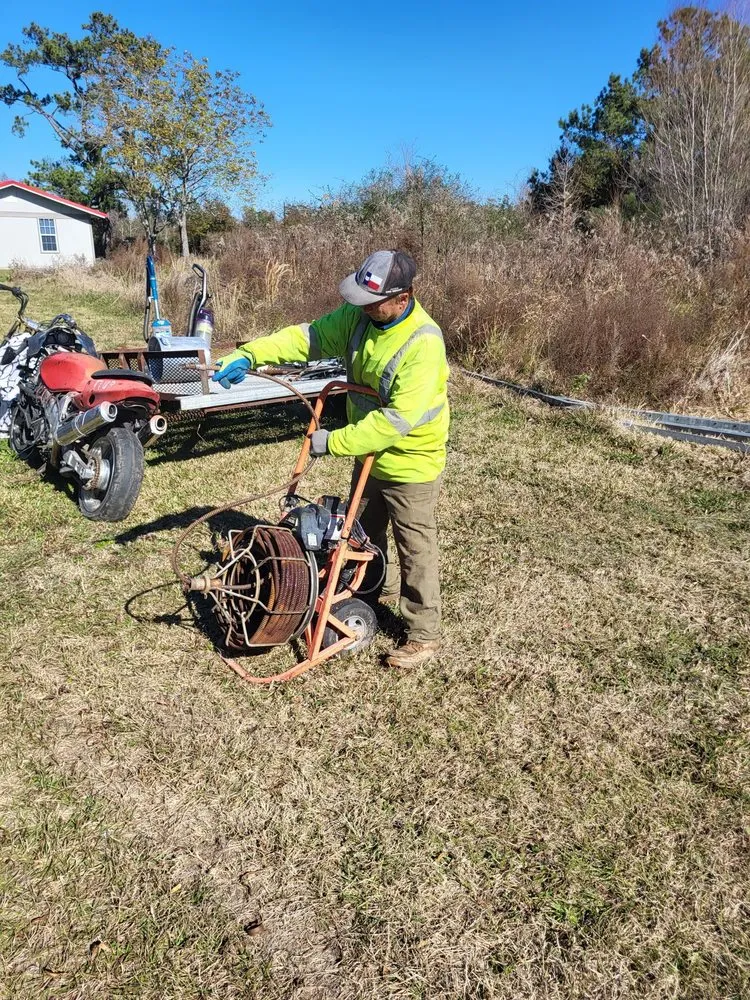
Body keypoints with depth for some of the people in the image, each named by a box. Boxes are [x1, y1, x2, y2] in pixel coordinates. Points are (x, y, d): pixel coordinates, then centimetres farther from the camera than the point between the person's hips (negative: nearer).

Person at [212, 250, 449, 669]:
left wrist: (335, 442, -27)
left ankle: (424, 635, 21)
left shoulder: (424, 344, -30)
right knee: (365, 530, 25)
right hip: (371, 453, 8)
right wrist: (249, 355, -19)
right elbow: (307, 336, -5)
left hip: (410, 464, -8)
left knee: (416, 550, 4)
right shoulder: (359, 317, -8)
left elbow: (398, 420, -32)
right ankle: (382, 589, 50)